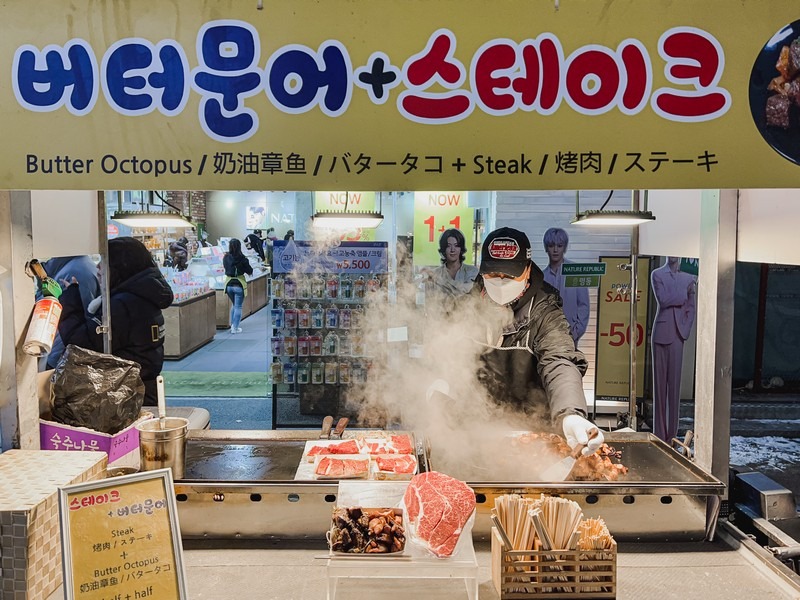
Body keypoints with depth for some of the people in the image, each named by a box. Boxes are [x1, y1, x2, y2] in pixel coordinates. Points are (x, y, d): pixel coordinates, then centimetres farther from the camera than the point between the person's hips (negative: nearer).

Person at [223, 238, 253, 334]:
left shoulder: (225, 258, -5)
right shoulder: (242, 258, -16)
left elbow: (226, 268, 9)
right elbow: (250, 271, -7)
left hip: (229, 284, 4)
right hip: (239, 284, -4)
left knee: (233, 304, 24)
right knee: (238, 307, 6)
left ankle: (232, 325, 25)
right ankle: (235, 328, 7)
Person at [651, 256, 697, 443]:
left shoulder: (688, 278, 14)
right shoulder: (657, 274, 4)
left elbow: (691, 308, 12)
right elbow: (662, 299, -10)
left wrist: (686, 330, 1)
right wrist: (685, 293, -4)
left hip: (678, 335, 3)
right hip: (661, 333, -2)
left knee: (675, 383, 2)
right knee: (660, 382, 0)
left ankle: (672, 435, 8)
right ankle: (659, 435, 5)